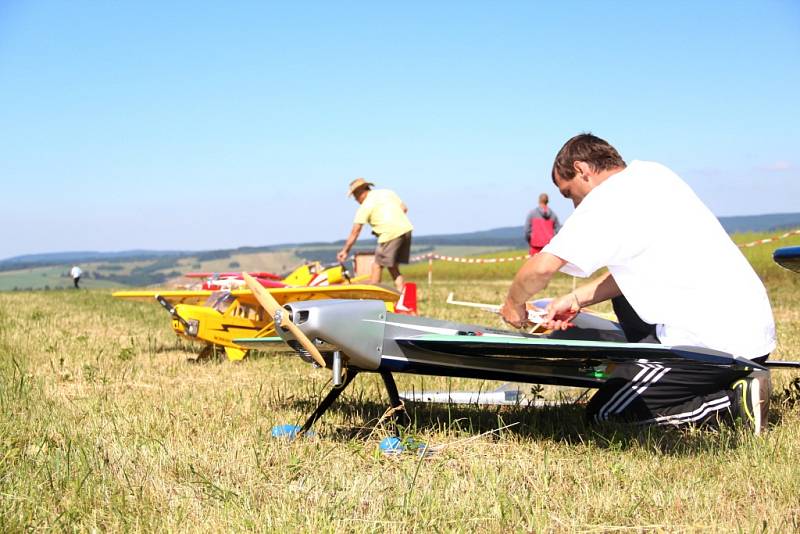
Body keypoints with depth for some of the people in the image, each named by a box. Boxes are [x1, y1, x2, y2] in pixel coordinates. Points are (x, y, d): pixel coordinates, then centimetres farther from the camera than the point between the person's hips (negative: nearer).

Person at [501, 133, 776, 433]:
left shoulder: (606, 201, -12)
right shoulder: (652, 173, 14)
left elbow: (543, 267, -19)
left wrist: (514, 302, 3)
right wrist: (577, 299, 17)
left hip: (712, 342, -9)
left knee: (602, 412, 3)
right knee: (625, 293, 28)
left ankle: (733, 405, -6)